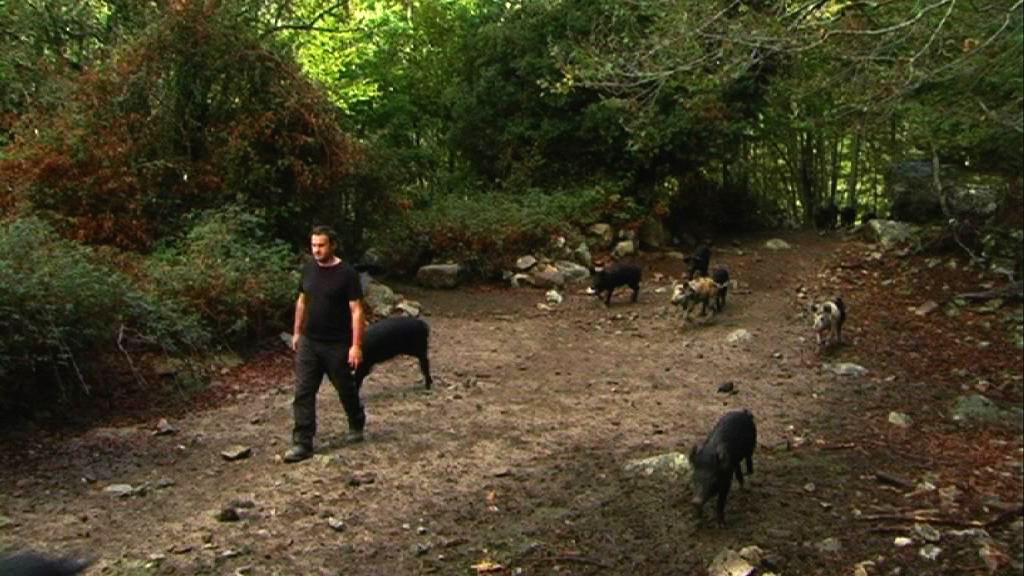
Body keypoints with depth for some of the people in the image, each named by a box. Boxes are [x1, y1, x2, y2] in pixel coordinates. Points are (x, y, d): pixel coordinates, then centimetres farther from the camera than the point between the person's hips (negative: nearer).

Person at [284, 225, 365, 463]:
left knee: (346, 389, 13)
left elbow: (356, 310, -15)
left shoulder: (347, 274, -14)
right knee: (303, 392, -1)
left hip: (338, 345, -4)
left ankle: (356, 425, 39)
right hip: (308, 342, 5)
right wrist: (297, 332, 15)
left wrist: (356, 346, -19)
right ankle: (302, 443, 2)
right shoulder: (308, 269, 3)